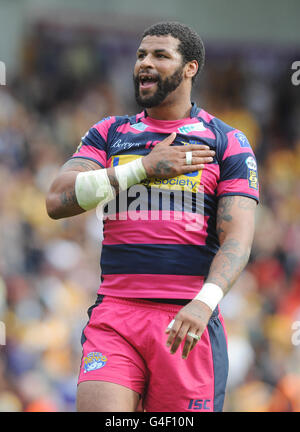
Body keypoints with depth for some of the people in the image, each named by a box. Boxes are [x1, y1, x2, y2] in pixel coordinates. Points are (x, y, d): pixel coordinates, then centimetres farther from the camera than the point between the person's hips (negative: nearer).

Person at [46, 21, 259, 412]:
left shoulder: (228, 143, 7)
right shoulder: (109, 134, 16)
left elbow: (238, 238, -4)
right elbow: (57, 201, 1)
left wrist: (204, 302, -23)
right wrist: (142, 168, -6)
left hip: (188, 323, -1)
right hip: (114, 317, 1)